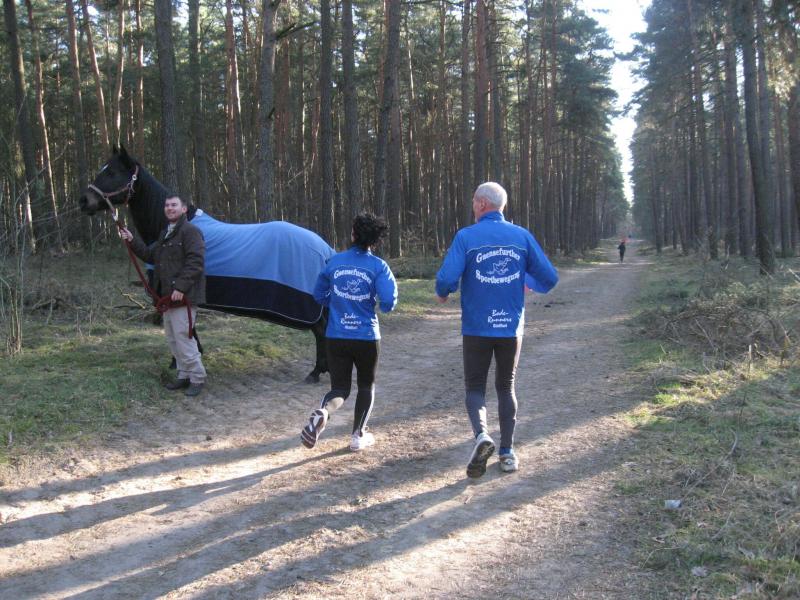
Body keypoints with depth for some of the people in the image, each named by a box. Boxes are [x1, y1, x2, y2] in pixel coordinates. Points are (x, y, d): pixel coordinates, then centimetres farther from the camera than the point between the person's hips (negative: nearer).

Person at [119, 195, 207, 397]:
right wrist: (133, 241, 10)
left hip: (183, 297, -10)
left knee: (183, 338, -10)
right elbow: (150, 256, 22)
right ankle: (185, 375, 25)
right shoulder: (165, 234, 19)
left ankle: (197, 378, 0)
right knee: (173, 340, 15)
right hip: (168, 297, 10)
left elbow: (195, 263, -20)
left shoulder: (190, 231, -11)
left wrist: (181, 287, -26)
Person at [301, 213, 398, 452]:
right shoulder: (379, 266, -7)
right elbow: (389, 302, -17)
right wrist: (385, 306, 6)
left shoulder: (334, 261, 2)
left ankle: (323, 411, -23)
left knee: (340, 388, 10)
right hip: (367, 337, -2)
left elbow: (319, 294, 11)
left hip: (336, 337, 2)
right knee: (366, 385, 20)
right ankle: (358, 435, 22)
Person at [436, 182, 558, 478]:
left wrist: (442, 294, 5)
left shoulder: (466, 237, -9)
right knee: (506, 387, 17)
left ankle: (482, 434, -15)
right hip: (512, 328, 3)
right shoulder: (523, 236, 0)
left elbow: (447, 278, -17)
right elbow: (549, 278, 0)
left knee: (475, 387, 11)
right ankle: (507, 452, 18)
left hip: (477, 328, -2)